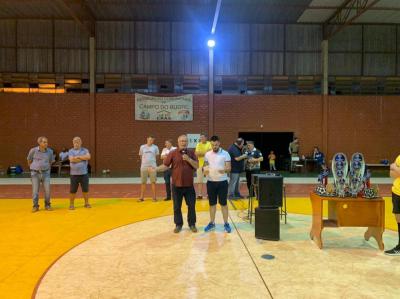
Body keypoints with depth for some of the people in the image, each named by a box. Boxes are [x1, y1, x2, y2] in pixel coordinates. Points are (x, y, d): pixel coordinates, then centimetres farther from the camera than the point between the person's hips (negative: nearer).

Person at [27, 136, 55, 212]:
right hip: (35, 173, -1)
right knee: (35, 191, 2)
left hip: (45, 173, 1)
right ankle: (35, 206, 16)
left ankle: (47, 205, 14)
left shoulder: (50, 151, -2)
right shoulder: (33, 150, -7)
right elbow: (29, 160, 9)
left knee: (47, 190, -2)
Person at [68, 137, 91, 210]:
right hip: (74, 174, -1)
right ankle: (71, 204, 17)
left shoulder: (85, 150, 7)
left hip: (84, 173, 1)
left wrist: (78, 157, -12)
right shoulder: (70, 151, 4)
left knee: (85, 189, 7)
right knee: (72, 190, 4)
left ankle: (86, 203, 20)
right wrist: (83, 158, -11)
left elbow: (88, 157, -14)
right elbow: (72, 160, -15)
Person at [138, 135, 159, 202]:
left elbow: (156, 156, 10)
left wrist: (152, 161, 5)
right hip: (144, 167, 1)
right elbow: (140, 156, 13)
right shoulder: (142, 147, 4)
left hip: (152, 166, -1)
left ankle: (154, 197, 9)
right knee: (143, 182, 7)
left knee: (153, 182, 2)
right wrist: (145, 161, 10)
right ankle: (141, 197, 13)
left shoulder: (155, 147, 2)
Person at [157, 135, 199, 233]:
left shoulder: (191, 153, 3)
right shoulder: (172, 153, -2)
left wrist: (188, 159, -17)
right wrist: (156, 169, -20)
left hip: (189, 185, 1)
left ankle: (192, 224, 24)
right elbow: (165, 166, -4)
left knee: (191, 206, 8)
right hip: (176, 185, -1)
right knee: (177, 206, 8)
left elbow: (197, 166, -2)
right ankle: (178, 224, 24)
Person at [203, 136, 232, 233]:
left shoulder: (225, 154, -5)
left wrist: (224, 170, -31)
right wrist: (205, 171, -14)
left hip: (222, 181, -3)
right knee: (212, 203, 10)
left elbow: (229, 168, -8)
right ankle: (212, 223, 20)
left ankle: (226, 223, 13)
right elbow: (205, 166, 10)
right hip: (210, 182, 3)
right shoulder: (207, 154, 5)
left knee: (223, 203, 3)